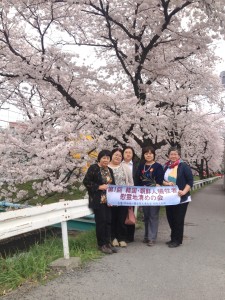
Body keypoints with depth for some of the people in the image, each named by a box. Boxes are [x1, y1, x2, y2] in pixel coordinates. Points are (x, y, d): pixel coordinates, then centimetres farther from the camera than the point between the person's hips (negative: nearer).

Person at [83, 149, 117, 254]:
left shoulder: (109, 170, 15)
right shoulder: (93, 168, -8)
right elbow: (86, 182, -13)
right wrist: (99, 187, -17)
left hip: (108, 200, 7)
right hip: (98, 200, -6)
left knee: (108, 221, 7)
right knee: (101, 221, -4)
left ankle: (107, 243, 18)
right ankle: (101, 245, 8)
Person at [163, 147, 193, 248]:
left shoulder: (184, 166, -6)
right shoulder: (166, 167, 11)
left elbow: (190, 181, -9)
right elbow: (162, 179, 14)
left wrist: (184, 191, -21)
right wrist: (166, 183, -8)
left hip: (181, 198, -5)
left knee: (178, 220, -1)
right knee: (170, 219, 12)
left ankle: (177, 240, 11)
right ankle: (173, 238, 26)